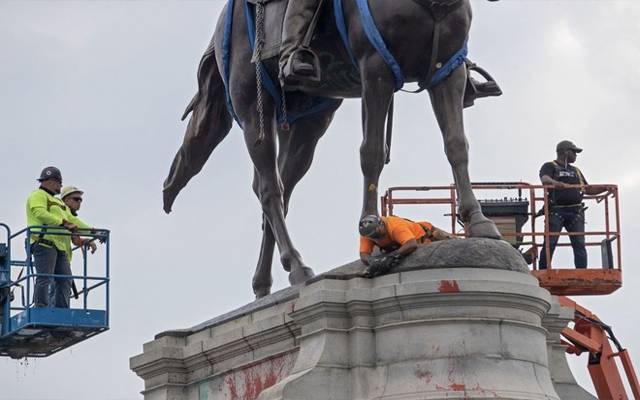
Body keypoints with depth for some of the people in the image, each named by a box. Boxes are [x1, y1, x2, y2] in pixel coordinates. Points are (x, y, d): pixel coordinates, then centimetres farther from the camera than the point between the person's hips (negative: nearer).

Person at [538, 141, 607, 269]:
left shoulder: (576, 171, 30)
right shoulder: (550, 167, 10)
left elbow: (588, 190, 30)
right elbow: (545, 180, -12)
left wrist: (605, 188, 16)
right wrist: (557, 184, -32)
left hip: (575, 212, 5)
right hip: (556, 211, -5)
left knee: (579, 244, -7)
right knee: (550, 243, -11)